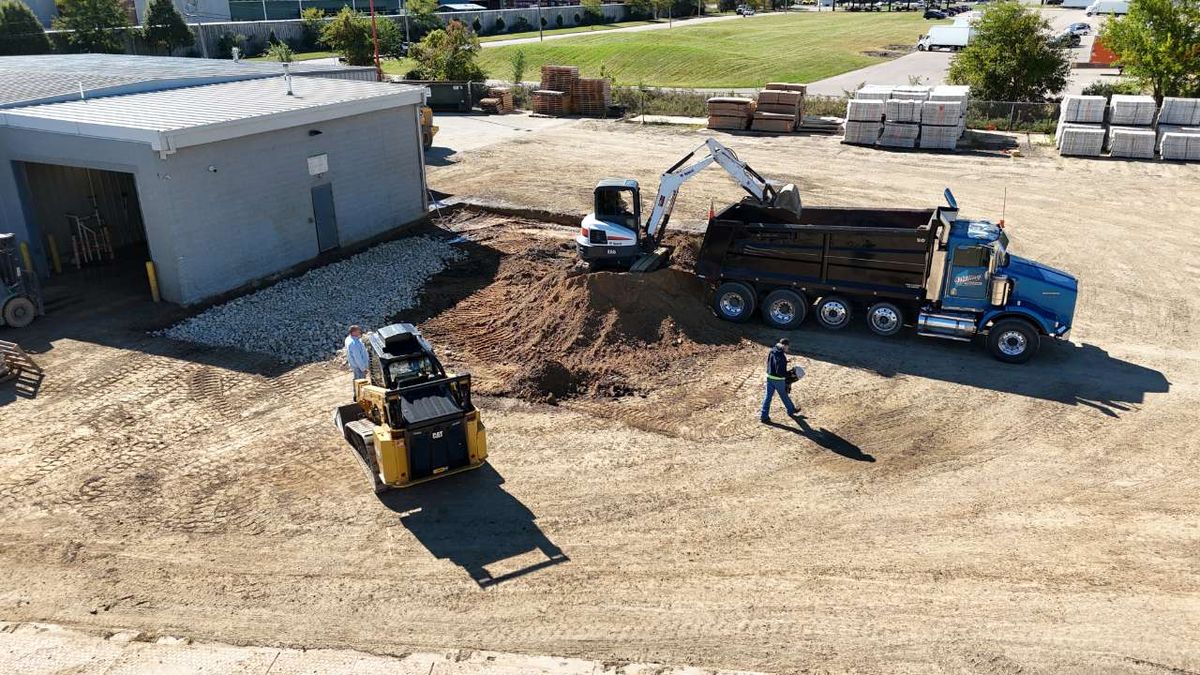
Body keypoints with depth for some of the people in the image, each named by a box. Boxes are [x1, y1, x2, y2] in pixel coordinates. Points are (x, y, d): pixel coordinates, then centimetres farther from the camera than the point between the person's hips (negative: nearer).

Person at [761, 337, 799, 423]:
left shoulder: (771, 352, -1)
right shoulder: (781, 356, -26)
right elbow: (780, 372, -27)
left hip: (769, 377, 6)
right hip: (778, 380, -6)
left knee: (768, 396, 10)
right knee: (784, 396, 16)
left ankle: (764, 416, 11)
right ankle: (791, 410, 39)